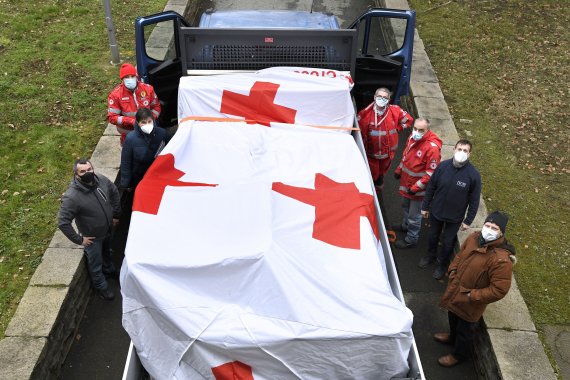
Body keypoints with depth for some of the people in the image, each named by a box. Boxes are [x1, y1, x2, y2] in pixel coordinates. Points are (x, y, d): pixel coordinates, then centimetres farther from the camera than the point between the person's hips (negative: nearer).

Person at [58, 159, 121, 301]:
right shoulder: (71, 197, -36)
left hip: (108, 229, 5)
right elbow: (63, 222, -29)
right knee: (96, 264, 20)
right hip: (93, 237, -5)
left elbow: (114, 193, 2)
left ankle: (109, 269, 65)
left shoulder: (102, 180, -19)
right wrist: (79, 239, -21)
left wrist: (116, 214, 7)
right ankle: (101, 287, 46)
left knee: (106, 252, 34)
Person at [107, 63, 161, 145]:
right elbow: (112, 117, -15)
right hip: (128, 135, -2)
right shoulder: (116, 95, -14)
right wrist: (131, 121, -26)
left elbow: (156, 106, 5)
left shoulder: (147, 89, -7)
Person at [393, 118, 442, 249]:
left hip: (418, 187, -8)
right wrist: (399, 170, 16)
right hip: (406, 182, 8)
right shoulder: (412, 137, -6)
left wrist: (416, 187, -24)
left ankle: (411, 239, 30)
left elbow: (431, 172, -26)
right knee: (405, 205, 30)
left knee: (414, 214, 10)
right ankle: (405, 225, 56)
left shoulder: (432, 147, -31)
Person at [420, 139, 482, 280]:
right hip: (436, 211, 2)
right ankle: (430, 255, 54)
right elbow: (431, 187, -4)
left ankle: (442, 264, 46)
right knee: (433, 236, 26)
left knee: (448, 242, 19)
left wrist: (468, 221, -7)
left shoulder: (473, 175, -23)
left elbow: (474, 200, -12)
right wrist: (425, 206, 4)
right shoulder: (442, 166, -16)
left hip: (455, 217, -2)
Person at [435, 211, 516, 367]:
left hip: (470, 303, -6)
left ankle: (458, 354, 47)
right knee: (453, 317, 33)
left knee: (465, 329, 20)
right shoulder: (474, 238, -13)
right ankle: (453, 337, 63)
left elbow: (499, 290, -29)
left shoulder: (502, 259, -35)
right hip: (455, 292, 6)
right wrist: (453, 271, -3)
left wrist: (472, 296, -24)